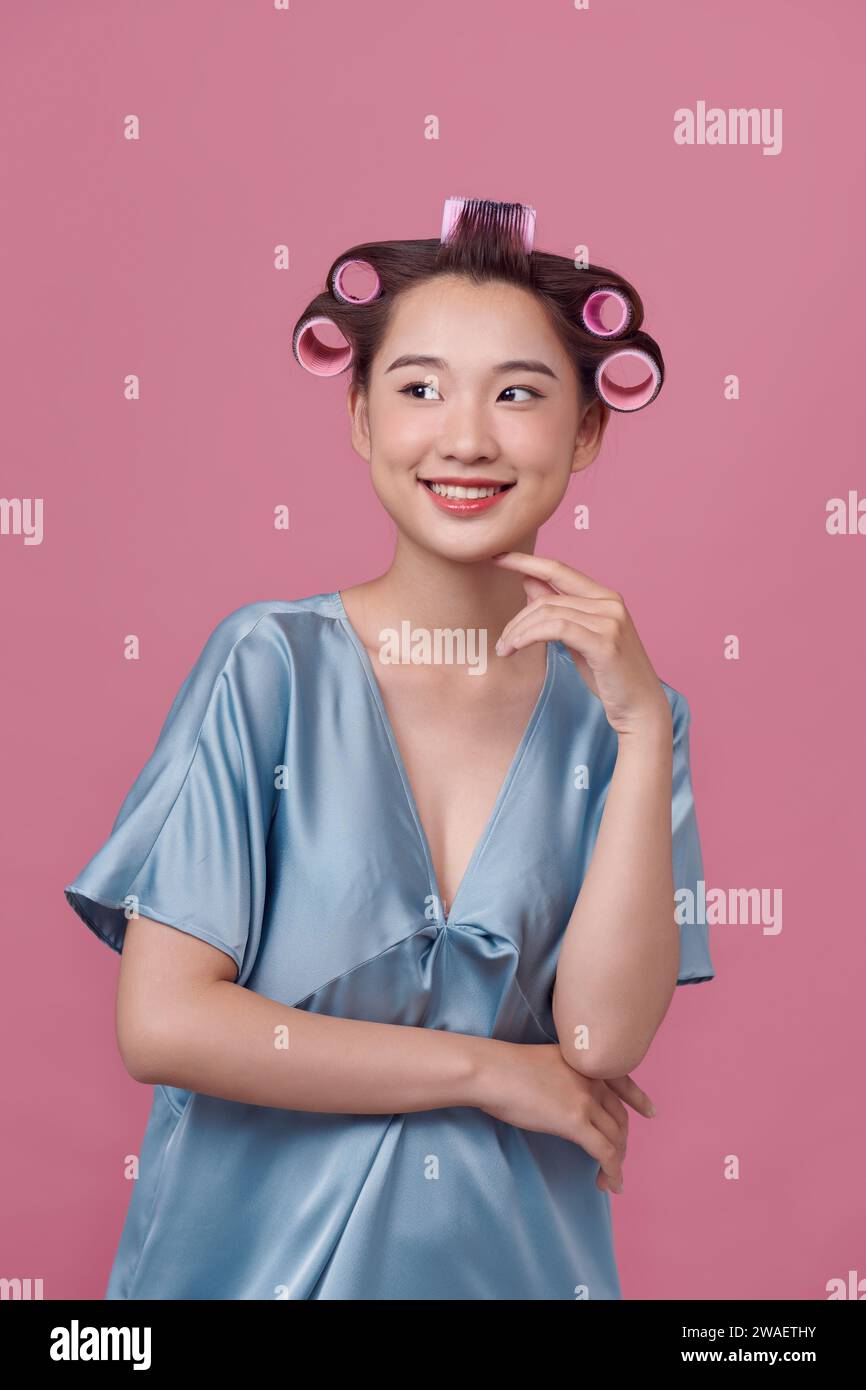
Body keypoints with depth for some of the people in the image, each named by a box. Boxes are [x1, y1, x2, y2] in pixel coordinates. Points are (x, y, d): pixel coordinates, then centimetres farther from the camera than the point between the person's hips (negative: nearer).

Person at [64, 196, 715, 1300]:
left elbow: (603, 1039, -14)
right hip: (260, 1243, -2)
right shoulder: (271, 663, -13)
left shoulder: (614, 710, -6)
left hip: (511, 1249, 2)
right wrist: (489, 1070, -13)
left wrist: (643, 728, -19)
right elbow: (163, 1022, -17)